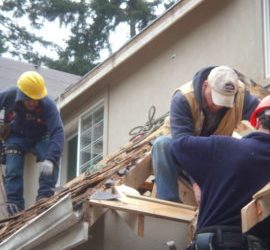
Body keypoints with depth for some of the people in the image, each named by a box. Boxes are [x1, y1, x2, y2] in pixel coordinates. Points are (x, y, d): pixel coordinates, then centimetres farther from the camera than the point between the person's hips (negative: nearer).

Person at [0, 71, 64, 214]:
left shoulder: (48, 105, -33)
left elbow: (57, 132, -40)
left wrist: (50, 159, -54)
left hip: (40, 137, -1)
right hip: (16, 137, 1)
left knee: (51, 159, -28)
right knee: (13, 171, -18)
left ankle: (45, 198, -24)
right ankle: (15, 207, -16)